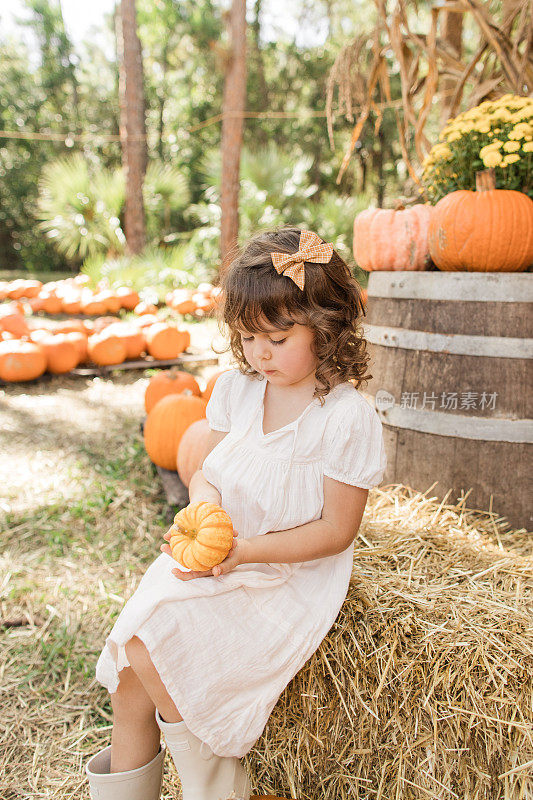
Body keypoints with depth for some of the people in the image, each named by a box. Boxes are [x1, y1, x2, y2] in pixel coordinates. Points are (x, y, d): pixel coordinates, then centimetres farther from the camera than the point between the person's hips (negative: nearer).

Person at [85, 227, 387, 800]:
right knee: (131, 675, -7)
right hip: (218, 561, 6)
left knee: (146, 648, -18)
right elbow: (208, 474, 7)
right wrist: (205, 507, -16)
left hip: (291, 577, -6)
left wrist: (245, 549, -23)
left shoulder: (348, 417, -18)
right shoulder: (235, 389, 0)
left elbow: (336, 531, -15)